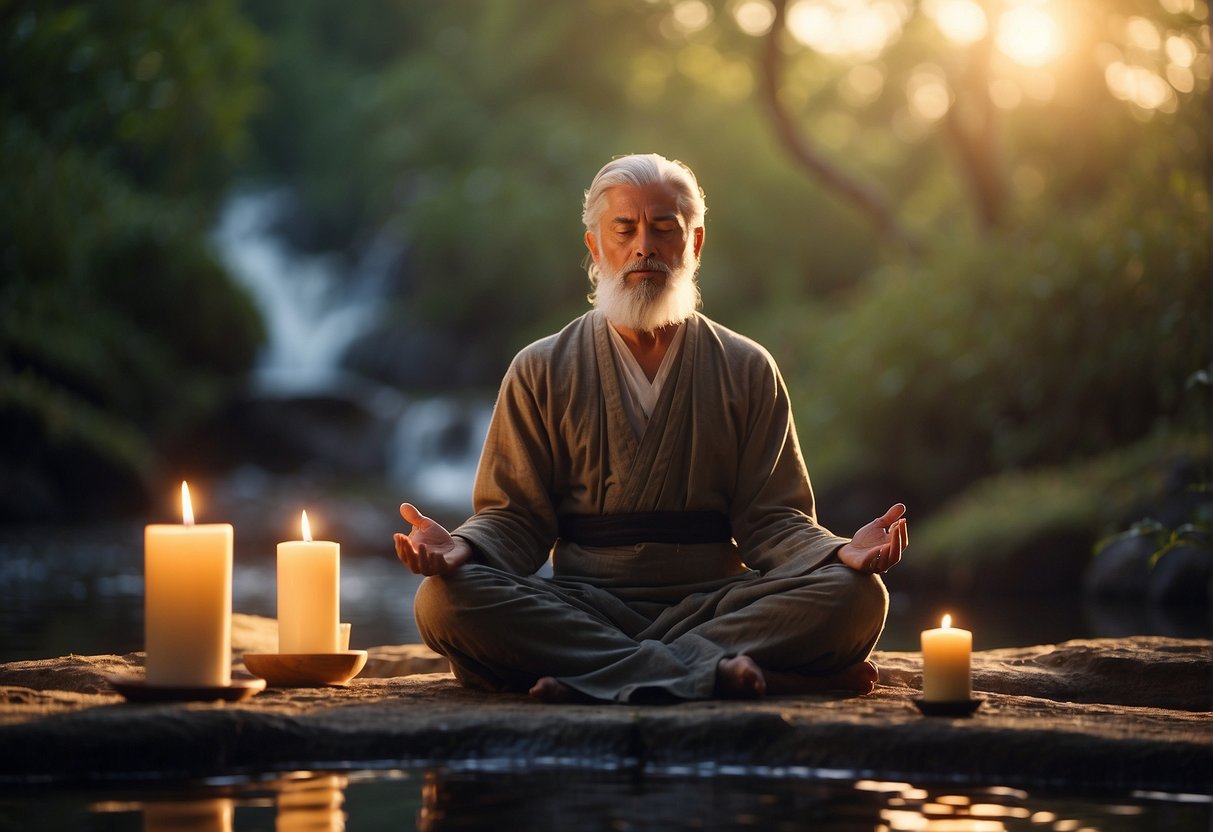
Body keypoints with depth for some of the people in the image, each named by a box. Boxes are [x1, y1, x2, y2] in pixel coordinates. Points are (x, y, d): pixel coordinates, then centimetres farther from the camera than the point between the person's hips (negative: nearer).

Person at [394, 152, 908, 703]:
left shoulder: (747, 370, 14)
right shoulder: (540, 372, 12)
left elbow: (770, 519, 8)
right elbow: (515, 517, 7)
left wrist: (840, 552, -14)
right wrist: (462, 548, -17)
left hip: (713, 603, 1)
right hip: (579, 605, -1)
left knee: (856, 595, -28)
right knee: (445, 600, -30)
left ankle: (586, 673, -33)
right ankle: (708, 670, -34)